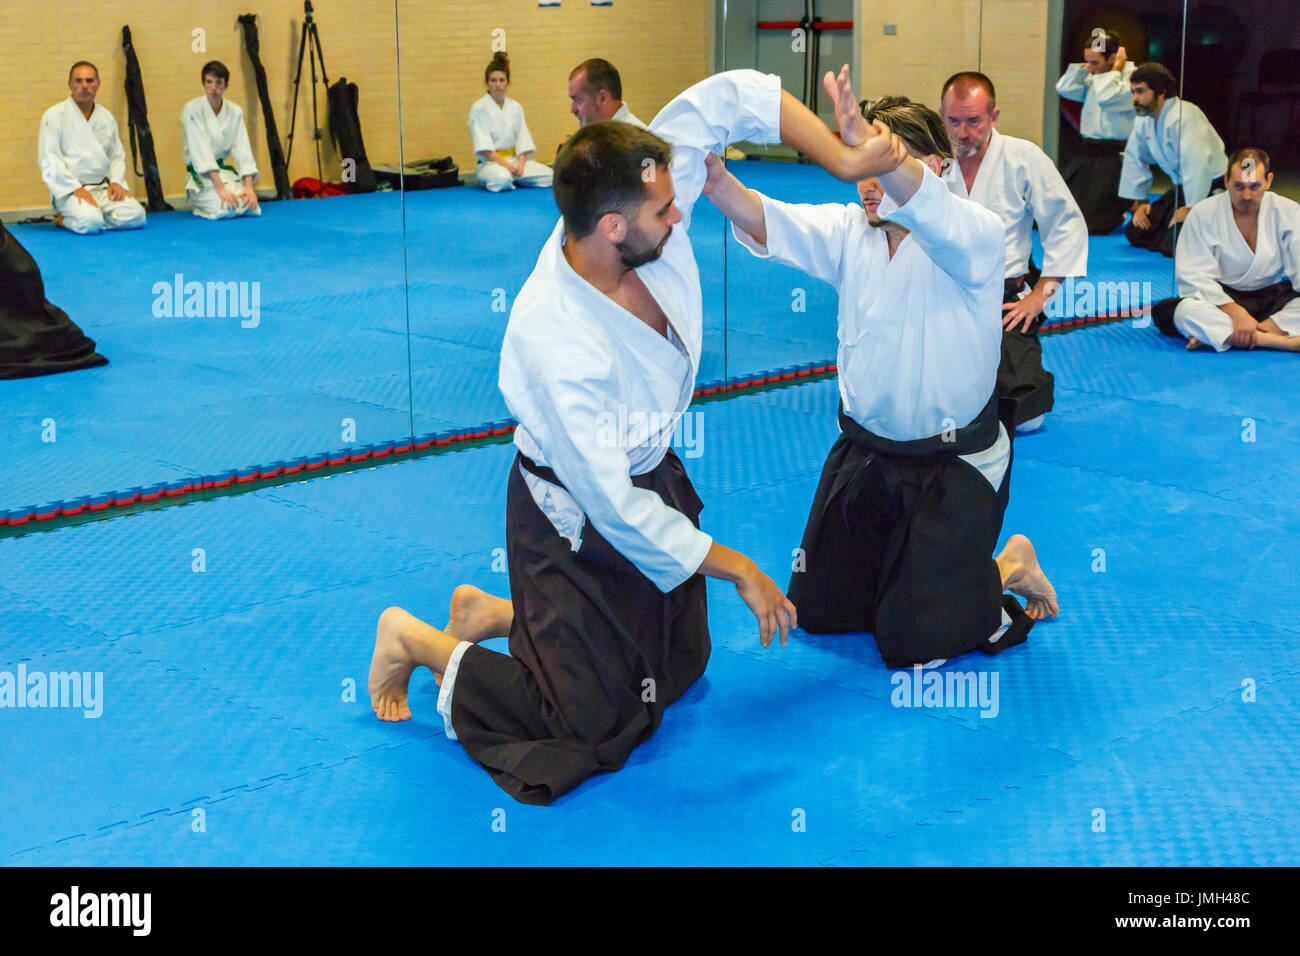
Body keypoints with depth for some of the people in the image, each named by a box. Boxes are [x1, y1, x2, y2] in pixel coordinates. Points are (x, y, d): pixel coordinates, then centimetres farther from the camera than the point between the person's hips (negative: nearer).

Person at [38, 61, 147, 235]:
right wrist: (76, 189, -17)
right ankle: (66, 219, 3)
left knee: (135, 216, -18)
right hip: (70, 191, -6)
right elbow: (49, 161, -9)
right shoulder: (55, 115, -4)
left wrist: (116, 182, 0)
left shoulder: (106, 117, 13)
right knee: (90, 223, -33)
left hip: (104, 187, 6)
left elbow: (117, 156, 20)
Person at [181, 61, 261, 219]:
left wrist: (248, 186, -18)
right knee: (222, 209, -30)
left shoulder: (235, 111, 3)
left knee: (251, 207, -19)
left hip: (225, 170, 5)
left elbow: (242, 150, -3)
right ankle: (197, 204, 8)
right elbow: (200, 152, -20)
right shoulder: (192, 110, -11)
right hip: (201, 176, -5)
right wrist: (221, 188, -30)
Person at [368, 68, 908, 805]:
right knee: (589, 734, 0)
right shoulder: (555, 344, -38)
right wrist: (740, 570, -21)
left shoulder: (643, 198, -21)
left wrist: (845, 160, -22)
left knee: (678, 671, 24)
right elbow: (617, 511, -31)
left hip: (650, 475, 8)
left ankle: (499, 613, 35)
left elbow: (731, 97, -14)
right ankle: (422, 645, 17)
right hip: (576, 519, -8)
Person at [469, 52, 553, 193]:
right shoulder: (479, 108, -5)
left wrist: (520, 165, -12)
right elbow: (484, 148, -12)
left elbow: (523, 140, 6)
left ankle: (513, 179, 6)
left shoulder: (515, 107, 10)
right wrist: (507, 165, -20)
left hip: (515, 159, 5)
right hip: (491, 161, -5)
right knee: (502, 179, -40)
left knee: (550, 176, -15)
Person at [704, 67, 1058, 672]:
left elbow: (929, 213, -42)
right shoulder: (850, 231, -2)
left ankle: (1011, 568, 26)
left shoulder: (976, 238, -18)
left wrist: (876, 149, -62)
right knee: (817, 612, 16)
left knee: (913, 644, 0)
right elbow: (769, 224, -18)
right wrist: (716, 182, -41)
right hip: (864, 454, 6)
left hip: (954, 467, -6)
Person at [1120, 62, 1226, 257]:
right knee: (1135, 233, 8)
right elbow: (1134, 159, 17)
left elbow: (1198, 164, -33)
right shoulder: (1143, 120, 5)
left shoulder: (1183, 117, -26)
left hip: (1210, 189, -10)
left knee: (1175, 244, -26)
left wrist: (1190, 209, -27)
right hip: (1181, 188, 10)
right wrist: (1140, 203, 12)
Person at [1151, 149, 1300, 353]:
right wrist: (1235, 312, -29)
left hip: (1273, 296, 3)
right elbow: (1195, 276, -14)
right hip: (1220, 296, -2)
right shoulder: (1203, 214, -8)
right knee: (1186, 310, -36)